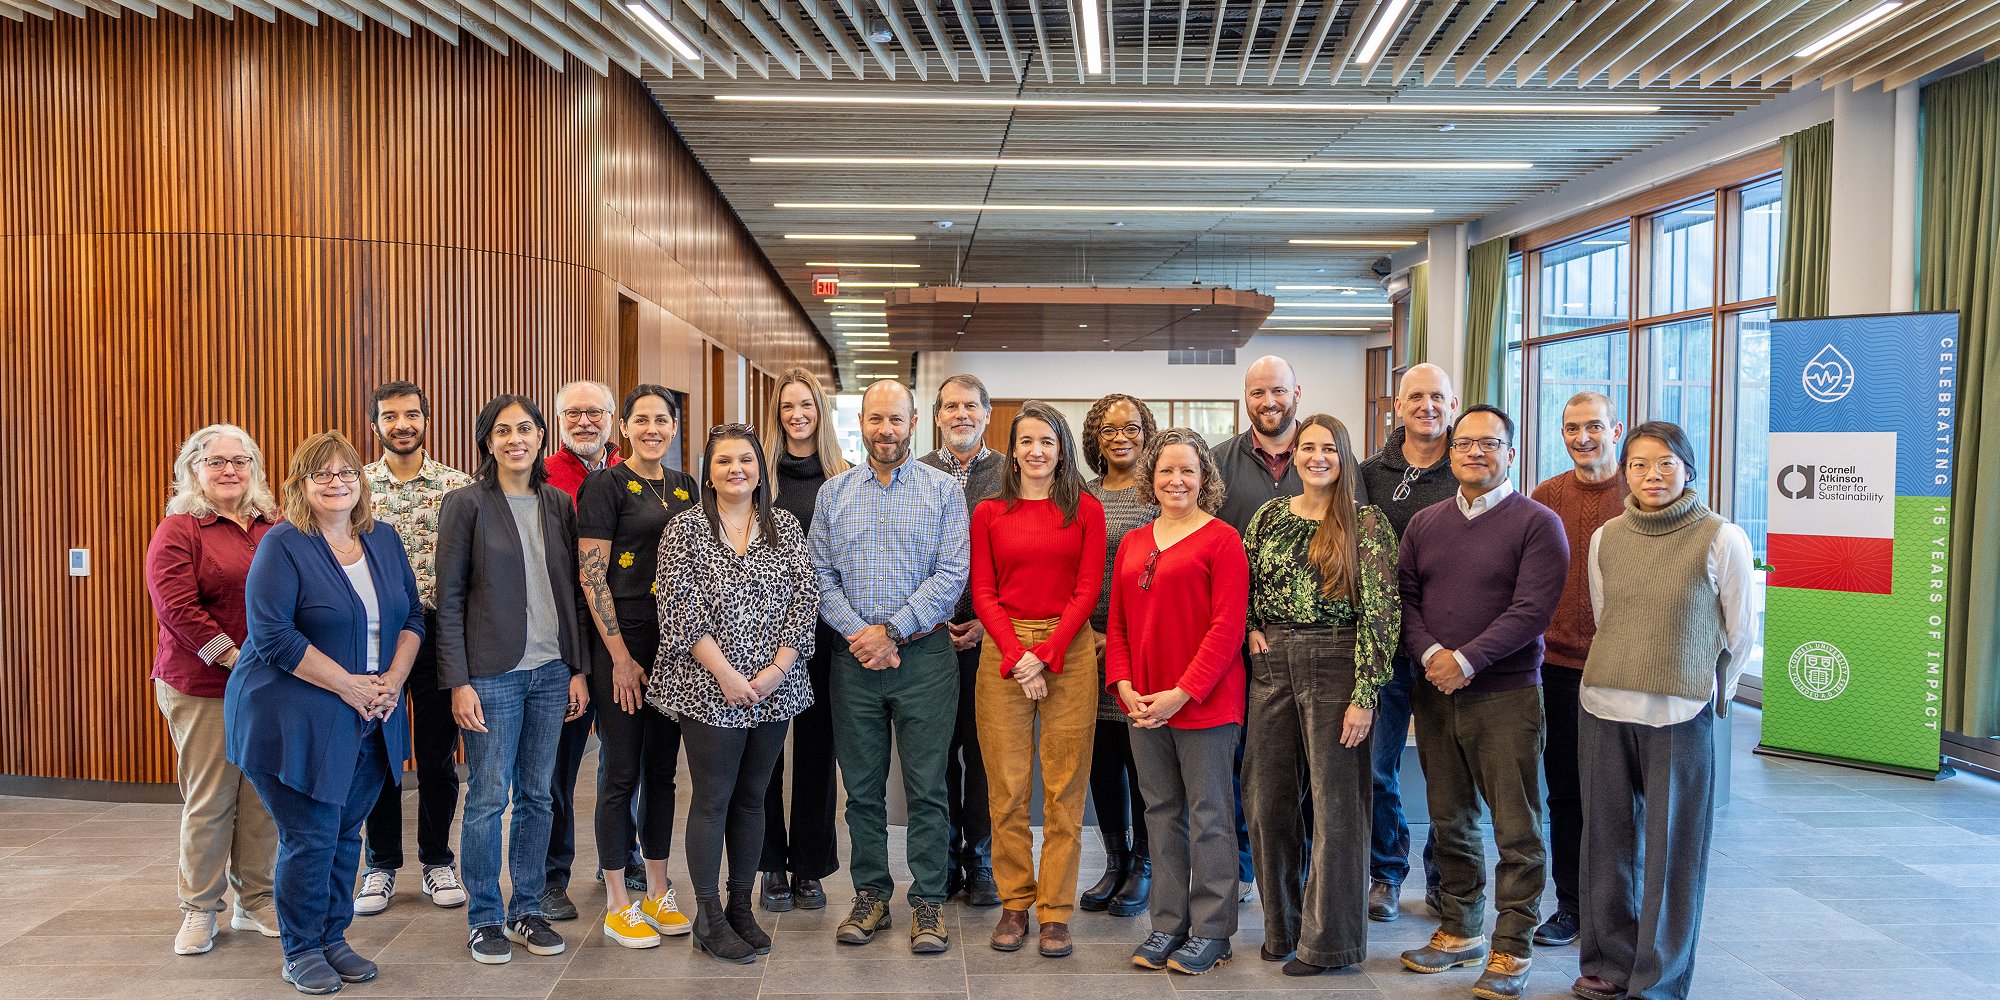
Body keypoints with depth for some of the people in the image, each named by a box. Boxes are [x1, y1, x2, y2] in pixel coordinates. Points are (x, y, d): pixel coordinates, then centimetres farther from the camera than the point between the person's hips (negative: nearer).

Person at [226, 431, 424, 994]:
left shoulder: (383, 540, 8)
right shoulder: (283, 546, -9)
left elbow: (412, 618, 11)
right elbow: (272, 635, -17)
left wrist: (392, 681, -5)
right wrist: (347, 684, -17)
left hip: (370, 720, 5)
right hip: (297, 720, -5)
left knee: (346, 832, 12)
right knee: (310, 837, -1)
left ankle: (333, 938, 27)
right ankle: (301, 952, 16)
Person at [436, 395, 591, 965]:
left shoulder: (558, 505, 9)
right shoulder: (467, 505, -4)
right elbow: (449, 600, -5)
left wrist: (578, 668, 6)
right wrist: (458, 682, -10)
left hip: (551, 672, 4)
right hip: (492, 675, -4)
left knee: (536, 796, 10)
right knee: (489, 798, 1)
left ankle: (527, 910, 22)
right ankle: (485, 919, 15)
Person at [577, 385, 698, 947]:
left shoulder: (685, 487, 12)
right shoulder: (605, 485, -6)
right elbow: (591, 576, -10)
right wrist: (620, 656, -14)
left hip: (674, 646, 6)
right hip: (622, 645, -6)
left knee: (662, 770, 12)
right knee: (621, 773, 1)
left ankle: (658, 893, 24)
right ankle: (618, 906, 12)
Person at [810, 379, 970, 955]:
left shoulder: (943, 491, 1)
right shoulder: (833, 493, 10)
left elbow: (951, 576, -7)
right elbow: (819, 574, 5)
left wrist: (890, 632, -12)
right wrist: (857, 635, -9)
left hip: (924, 654, -2)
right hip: (853, 657, 3)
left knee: (926, 786, 1)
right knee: (862, 785, 9)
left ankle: (928, 901, 12)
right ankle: (871, 896, 21)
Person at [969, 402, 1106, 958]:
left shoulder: (1086, 510, 6)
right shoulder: (988, 513, 9)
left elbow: (1087, 589, 0)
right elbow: (983, 592, 4)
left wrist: (1045, 654, -10)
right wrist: (1015, 655, -9)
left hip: (1069, 650, -1)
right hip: (1002, 652, 1)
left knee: (1064, 787, -1)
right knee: (1006, 786, 2)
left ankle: (1055, 912, 7)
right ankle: (1014, 904, 14)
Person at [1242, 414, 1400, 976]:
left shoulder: (1367, 524, -5)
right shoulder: (1269, 516, 9)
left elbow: (1381, 613, -10)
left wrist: (1365, 694, -15)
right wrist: (1250, 630, 0)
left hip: (1335, 666, -5)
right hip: (1271, 664, 5)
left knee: (1335, 803, 2)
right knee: (1267, 799, 8)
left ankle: (1328, 940, 14)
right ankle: (1282, 924, 25)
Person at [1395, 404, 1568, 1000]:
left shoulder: (1537, 524, -5)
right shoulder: (1424, 525, 11)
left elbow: (1532, 610, -14)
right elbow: (1404, 597, 6)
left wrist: (1466, 661, -18)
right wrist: (1430, 654, -11)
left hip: (1506, 696, -5)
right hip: (1434, 693, 5)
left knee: (1516, 830, 1)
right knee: (1451, 822, 14)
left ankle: (1511, 949, 13)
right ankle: (1459, 931, 28)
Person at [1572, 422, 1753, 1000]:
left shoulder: (1722, 539, -5)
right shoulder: (1605, 539, 5)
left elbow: (1740, 634, 5)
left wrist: (1703, 692, 13)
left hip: (1681, 717, -3)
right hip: (1603, 710, 3)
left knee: (1672, 851, 5)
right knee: (1609, 843, 11)